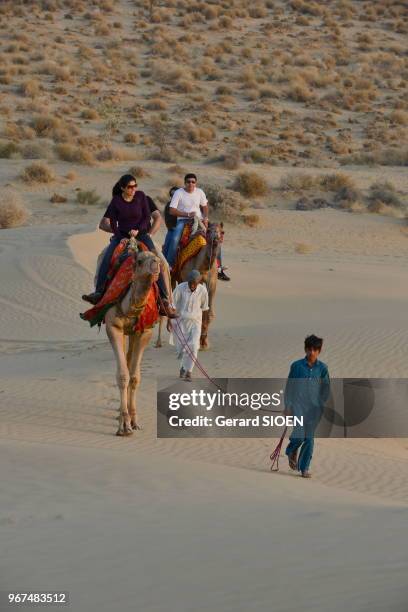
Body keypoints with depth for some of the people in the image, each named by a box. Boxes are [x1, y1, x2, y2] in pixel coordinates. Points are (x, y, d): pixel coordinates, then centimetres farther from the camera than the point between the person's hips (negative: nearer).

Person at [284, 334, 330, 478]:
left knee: (309, 438, 1)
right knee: (299, 435, -14)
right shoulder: (297, 366, 0)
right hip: (298, 405, -2)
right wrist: (287, 406, 0)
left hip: (315, 407, 2)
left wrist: (322, 405, 2)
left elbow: (326, 389, 9)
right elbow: (289, 387, 4)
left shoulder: (322, 368, 4)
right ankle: (291, 451, 19)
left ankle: (304, 468, 10)